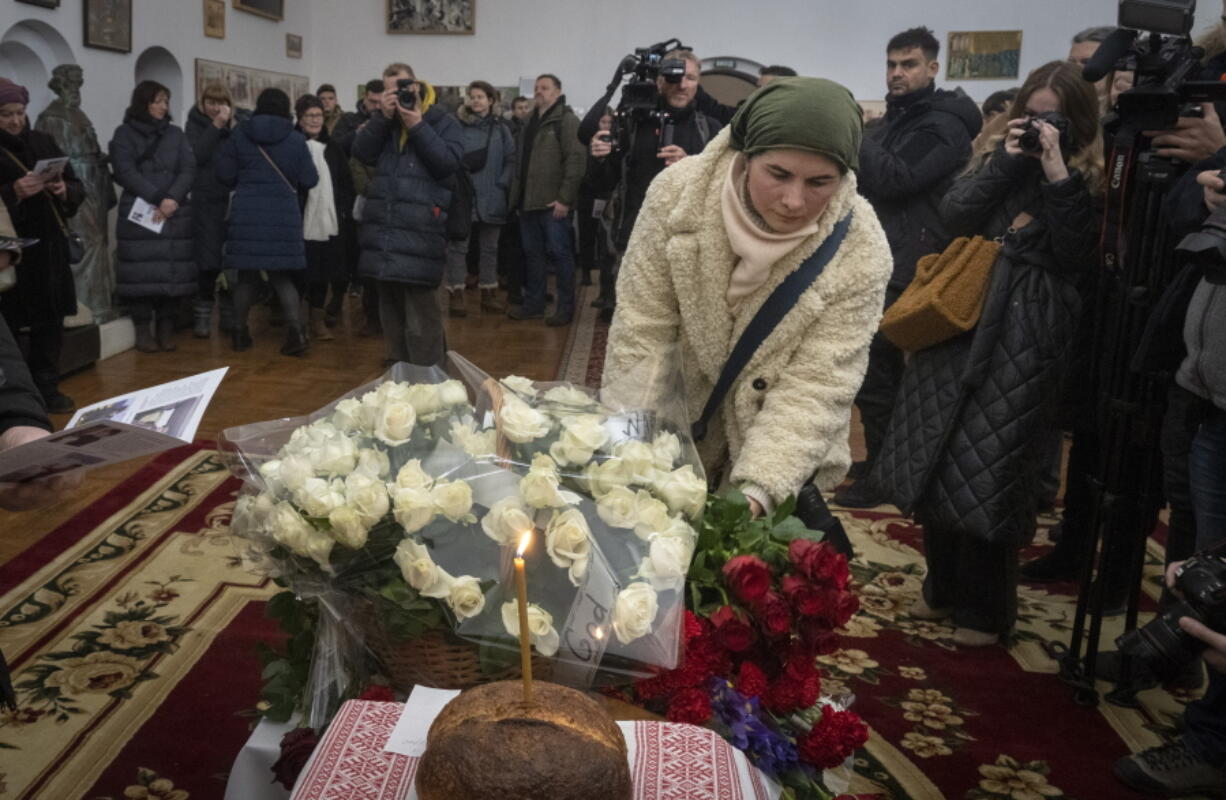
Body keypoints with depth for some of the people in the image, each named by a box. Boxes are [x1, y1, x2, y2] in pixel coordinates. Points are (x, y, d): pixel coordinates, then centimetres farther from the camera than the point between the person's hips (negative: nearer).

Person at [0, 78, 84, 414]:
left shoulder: (43, 142, 11)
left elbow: (77, 187, 11)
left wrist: (64, 190, -10)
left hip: (50, 246, 4)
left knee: (51, 319, 7)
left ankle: (47, 388, 16)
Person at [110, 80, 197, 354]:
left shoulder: (176, 134, 14)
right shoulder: (124, 134, 5)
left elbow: (188, 170, 4)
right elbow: (125, 172, -6)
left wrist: (172, 199, -13)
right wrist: (157, 199, -15)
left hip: (175, 214, 3)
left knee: (172, 272, -1)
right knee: (142, 273, -4)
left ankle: (167, 329, 7)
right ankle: (143, 330, 2)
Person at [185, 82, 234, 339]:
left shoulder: (236, 125, 12)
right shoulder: (195, 125, 4)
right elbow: (197, 154, -13)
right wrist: (216, 125, -14)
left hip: (233, 199, 3)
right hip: (206, 200, -2)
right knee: (208, 260, -4)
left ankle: (229, 314, 15)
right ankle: (202, 315, 5)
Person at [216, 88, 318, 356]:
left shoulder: (239, 134, 2)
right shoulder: (296, 139, -1)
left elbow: (225, 175, 3)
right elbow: (310, 180, 0)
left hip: (246, 214, 1)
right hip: (283, 215, -1)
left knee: (247, 275, 11)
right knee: (281, 275, 7)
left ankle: (239, 333, 18)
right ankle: (296, 331, -9)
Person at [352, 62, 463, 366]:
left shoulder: (443, 121, 3)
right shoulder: (384, 121, 16)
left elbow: (449, 163, -11)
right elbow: (361, 153, 2)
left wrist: (417, 126, -13)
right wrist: (383, 117, -8)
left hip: (420, 230, -6)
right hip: (384, 228, 6)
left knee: (421, 313, -9)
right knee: (390, 307, 14)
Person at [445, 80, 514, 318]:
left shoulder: (499, 128, 7)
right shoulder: (458, 125, -2)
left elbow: (511, 159, 5)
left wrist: (503, 184, -6)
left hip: (491, 198, 3)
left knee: (489, 247, 12)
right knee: (458, 246, 0)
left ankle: (488, 293, 22)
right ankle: (456, 295, 6)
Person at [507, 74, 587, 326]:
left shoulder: (567, 120, -6)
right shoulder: (531, 122, 19)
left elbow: (576, 160, -14)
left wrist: (565, 198, -19)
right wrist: (518, 196, 13)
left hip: (554, 203, -8)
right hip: (529, 202, 8)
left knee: (560, 254, -2)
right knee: (532, 254, 12)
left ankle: (566, 308, 5)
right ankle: (533, 304, 21)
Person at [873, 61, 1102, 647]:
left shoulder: (1089, 179, 3)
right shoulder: (997, 155, 15)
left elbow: (1077, 252, -13)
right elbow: (953, 215, 1)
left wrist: (1055, 172, -15)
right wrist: (1005, 161, -5)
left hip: (1024, 335, -4)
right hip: (959, 319, 5)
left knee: (988, 472, -3)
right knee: (937, 461, 8)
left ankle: (985, 609, 15)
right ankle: (944, 587, 27)